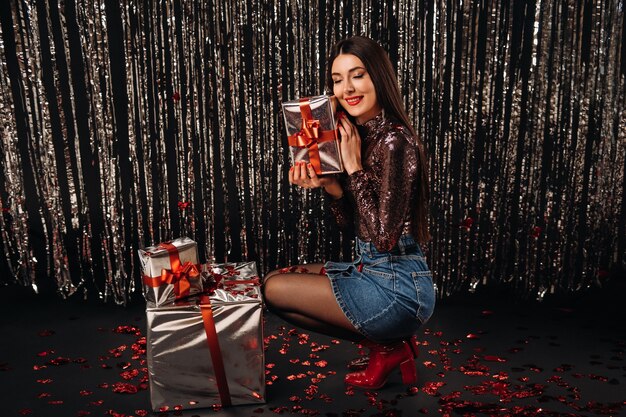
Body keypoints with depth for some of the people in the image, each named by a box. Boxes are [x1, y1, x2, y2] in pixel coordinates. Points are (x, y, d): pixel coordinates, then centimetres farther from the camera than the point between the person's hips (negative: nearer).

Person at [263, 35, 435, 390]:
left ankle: (385, 347, 7)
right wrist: (331, 187, -9)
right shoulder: (360, 134, 7)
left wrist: (355, 168, -19)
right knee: (279, 277, 19)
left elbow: (384, 237, -24)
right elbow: (354, 226, 9)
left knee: (274, 289, -2)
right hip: (371, 268, 9)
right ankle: (389, 340, 13)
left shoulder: (394, 141, -20)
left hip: (397, 287, -9)